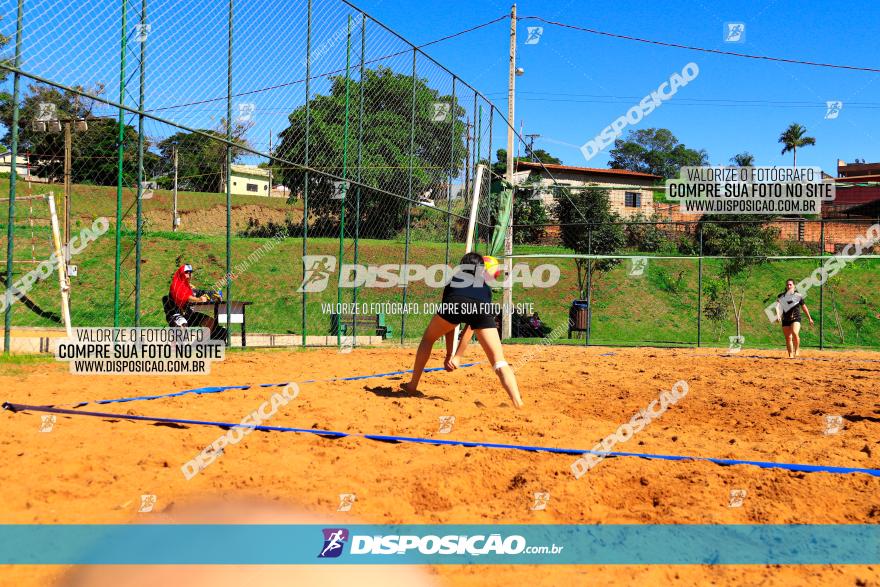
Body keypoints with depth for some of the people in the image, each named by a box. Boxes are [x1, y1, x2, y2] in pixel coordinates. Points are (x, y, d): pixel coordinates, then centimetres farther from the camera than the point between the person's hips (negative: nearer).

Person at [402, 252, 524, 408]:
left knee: (428, 339, 28)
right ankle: (518, 404, -14)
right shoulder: (486, 288, 37)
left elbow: (449, 324, 37)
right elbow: (471, 326, 29)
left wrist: (449, 354, 40)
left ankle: (412, 385, 31)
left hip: (455, 303, 0)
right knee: (499, 362, 3)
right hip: (482, 309, 0)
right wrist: (458, 356, 30)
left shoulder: (453, 281, 40)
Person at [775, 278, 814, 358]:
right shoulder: (781, 296, 3)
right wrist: (778, 315, -28)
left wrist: (810, 318, 15)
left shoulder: (798, 295, 3)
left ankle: (797, 349, -5)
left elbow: (804, 307, 11)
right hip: (785, 320, 2)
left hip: (796, 319, -2)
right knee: (788, 338, 5)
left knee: (795, 333, -25)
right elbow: (778, 306, -10)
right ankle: (790, 355, 16)